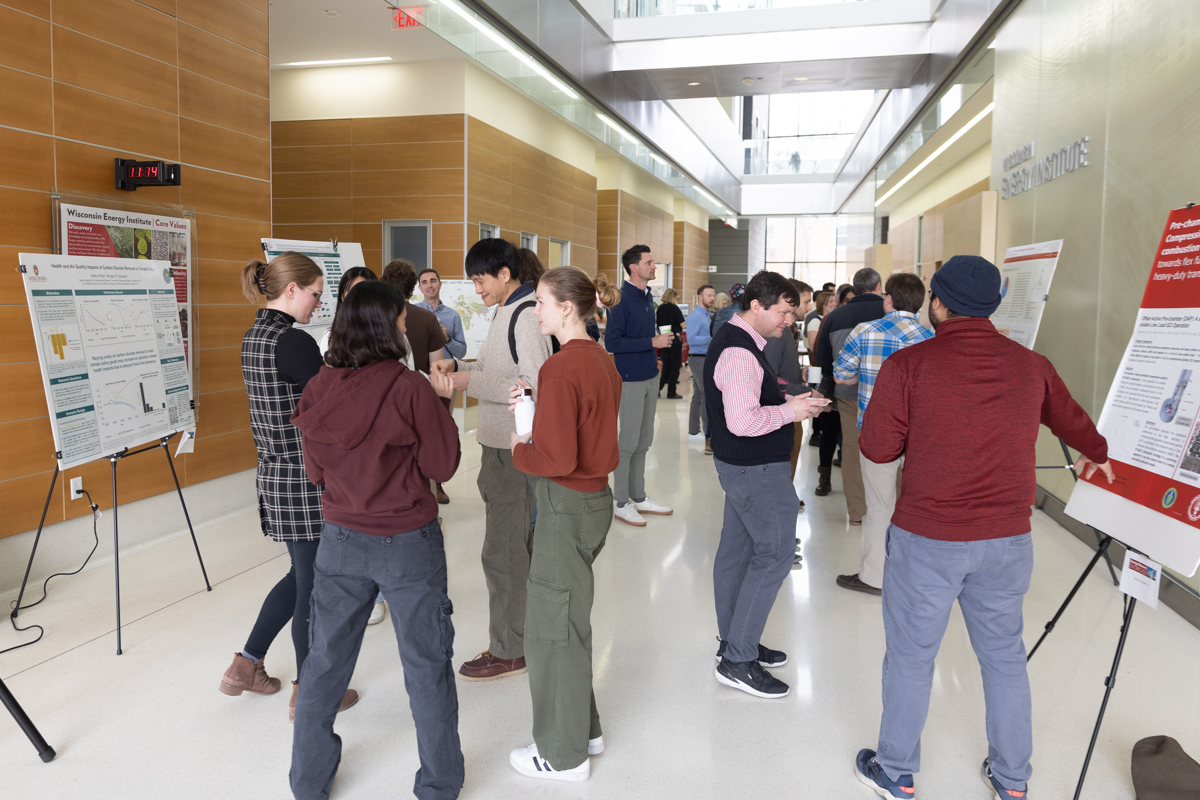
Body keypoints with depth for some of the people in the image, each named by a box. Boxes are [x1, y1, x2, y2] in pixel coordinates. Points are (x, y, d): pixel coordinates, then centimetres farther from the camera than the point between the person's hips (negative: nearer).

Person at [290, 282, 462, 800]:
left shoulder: (319, 389, -4)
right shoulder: (412, 389, -18)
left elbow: (315, 472, 7)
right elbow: (442, 466, -9)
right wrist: (440, 403, 0)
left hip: (341, 542, 4)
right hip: (408, 543, -4)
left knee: (326, 660, 18)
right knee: (426, 664, 11)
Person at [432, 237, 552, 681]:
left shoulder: (526, 316, -17)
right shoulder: (504, 312, 15)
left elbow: (536, 386, -24)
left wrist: (475, 383, -21)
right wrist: (459, 366, 5)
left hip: (515, 450, -10)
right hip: (501, 445, 10)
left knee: (503, 552, -3)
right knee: (519, 545, 18)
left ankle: (509, 651, 9)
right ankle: (524, 627, 32)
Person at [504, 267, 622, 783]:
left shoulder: (560, 368, -21)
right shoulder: (602, 361, 8)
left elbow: (557, 458, -25)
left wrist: (519, 450, -6)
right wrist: (532, 406, 5)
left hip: (566, 507, -9)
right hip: (596, 497, 9)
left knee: (551, 629, 7)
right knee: (571, 621, 22)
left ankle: (563, 755, 23)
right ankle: (584, 730, 38)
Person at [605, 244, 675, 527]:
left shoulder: (647, 296, 12)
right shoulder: (622, 299, -15)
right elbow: (612, 342, -21)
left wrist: (660, 340, 3)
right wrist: (652, 342, -19)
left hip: (650, 377, 8)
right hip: (631, 380, -8)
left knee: (643, 442, 14)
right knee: (629, 442, -1)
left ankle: (639, 497, 25)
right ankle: (622, 504, 10)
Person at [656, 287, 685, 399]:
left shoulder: (659, 309, 6)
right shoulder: (674, 308, -12)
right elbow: (682, 324, -14)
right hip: (674, 339, -5)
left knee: (666, 365, 16)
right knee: (675, 366, 3)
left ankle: (658, 388, 9)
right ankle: (671, 392, 5)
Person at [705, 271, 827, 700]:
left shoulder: (736, 341, 12)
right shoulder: (739, 352, -22)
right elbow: (743, 421, -30)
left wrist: (787, 400, 9)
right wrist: (790, 411, -17)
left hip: (743, 466, 11)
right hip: (756, 470, -11)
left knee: (737, 549, 15)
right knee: (775, 553, -6)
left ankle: (734, 643, 28)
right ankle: (737, 660, 1)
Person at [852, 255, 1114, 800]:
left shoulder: (908, 365, -13)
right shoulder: (1031, 366, 1)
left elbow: (878, 447, -10)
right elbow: (1073, 423, 19)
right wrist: (1097, 455, 41)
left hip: (927, 538, -4)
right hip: (1008, 539, 4)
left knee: (911, 656, 12)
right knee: (1004, 656, 20)